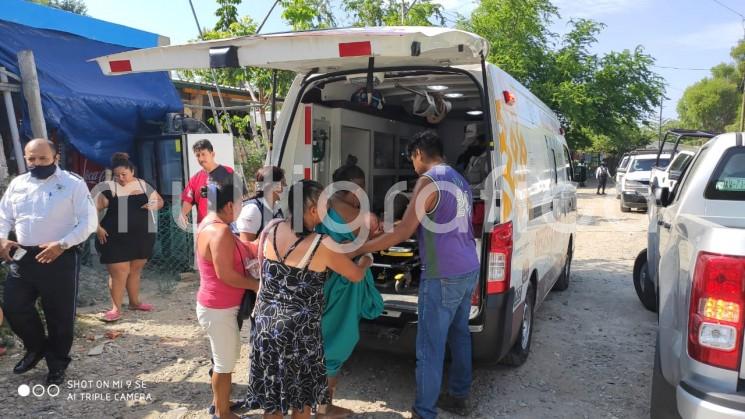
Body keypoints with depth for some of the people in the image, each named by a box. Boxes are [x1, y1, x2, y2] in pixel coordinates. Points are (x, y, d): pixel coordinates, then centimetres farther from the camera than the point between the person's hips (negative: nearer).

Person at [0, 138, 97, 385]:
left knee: (59, 315, 5)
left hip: (59, 259, -5)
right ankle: (36, 347, 36)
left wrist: (61, 245, -21)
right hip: (22, 257, 5)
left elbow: (88, 222, -11)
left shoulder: (73, 184, -7)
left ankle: (57, 364, 26)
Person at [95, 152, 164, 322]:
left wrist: (154, 205, -6)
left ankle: (134, 302, 32)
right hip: (117, 238, -4)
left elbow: (160, 201, 15)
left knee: (135, 270, 17)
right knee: (119, 273, -3)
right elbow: (94, 209, -8)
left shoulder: (144, 185, 6)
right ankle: (116, 309, 9)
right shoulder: (109, 187, -7)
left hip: (142, 237, 4)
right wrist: (97, 227, -17)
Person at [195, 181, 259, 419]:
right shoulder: (220, 231, -26)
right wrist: (256, 285, -16)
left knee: (227, 356, 24)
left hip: (219, 306, 10)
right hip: (219, 309, -10)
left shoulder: (210, 223, 7)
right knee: (225, 362, 6)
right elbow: (225, 274, -27)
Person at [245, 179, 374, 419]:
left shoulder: (271, 230, -5)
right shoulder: (323, 246, -17)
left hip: (266, 323, 5)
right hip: (299, 330, -4)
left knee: (271, 395, 18)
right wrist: (366, 261, 19)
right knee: (302, 395, 18)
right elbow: (356, 275, -1)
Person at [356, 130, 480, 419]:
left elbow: (403, 233, -17)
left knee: (429, 348, 0)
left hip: (443, 277, -9)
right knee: (459, 334, 20)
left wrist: (357, 250, -11)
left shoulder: (429, 181, -13)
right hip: (469, 270, 9)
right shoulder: (460, 181, 13)